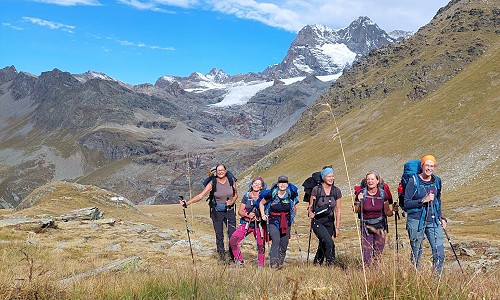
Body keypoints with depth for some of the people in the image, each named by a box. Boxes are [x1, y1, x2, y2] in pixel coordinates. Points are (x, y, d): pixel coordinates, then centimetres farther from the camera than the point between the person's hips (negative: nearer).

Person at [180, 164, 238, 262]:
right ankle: (222, 258, 15)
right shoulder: (212, 183, -10)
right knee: (219, 236, 4)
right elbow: (200, 196, -14)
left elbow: (236, 194, 12)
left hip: (229, 211, 1)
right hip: (217, 212, -1)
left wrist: (232, 201, -9)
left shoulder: (231, 181, -4)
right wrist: (187, 203, -24)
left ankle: (234, 258, 7)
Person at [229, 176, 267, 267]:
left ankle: (260, 265, 19)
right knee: (233, 240, -11)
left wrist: (259, 218, -16)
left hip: (259, 225, -2)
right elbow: (240, 211, 6)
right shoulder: (246, 196, 4)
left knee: (261, 245, 0)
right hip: (246, 223, 2)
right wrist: (247, 215, -14)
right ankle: (239, 261, 3)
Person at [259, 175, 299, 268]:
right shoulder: (271, 194, -9)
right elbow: (261, 203, 7)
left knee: (284, 243, 6)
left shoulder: (291, 194, -2)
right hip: (273, 221, -3)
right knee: (276, 241, -21)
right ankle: (273, 262, -20)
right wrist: (263, 214, -2)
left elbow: (294, 206, 20)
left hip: (286, 222, 3)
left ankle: (280, 262, 23)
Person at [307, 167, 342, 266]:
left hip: (330, 222, 4)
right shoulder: (316, 189, -7)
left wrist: (337, 227, 7)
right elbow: (310, 206, 1)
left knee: (323, 245, 10)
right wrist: (310, 213, -22)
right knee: (329, 242, -23)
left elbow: (337, 210, 8)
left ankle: (316, 264, 30)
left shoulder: (336, 191, 3)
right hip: (317, 222, -4)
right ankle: (330, 263, -10)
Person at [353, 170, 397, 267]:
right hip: (366, 227, -1)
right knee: (367, 255, -5)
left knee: (378, 255, 7)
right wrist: (358, 201, -17)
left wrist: (392, 209, -18)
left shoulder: (383, 193, -5)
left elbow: (387, 212, 2)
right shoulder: (362, 193, -8)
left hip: (380, 227, 1)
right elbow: (355, 211, 0)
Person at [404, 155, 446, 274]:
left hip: (433, 220, 4)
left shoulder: (437, 181, 8)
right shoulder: (413, 181, -7)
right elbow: (407, 203, -10)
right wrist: (423, 200, -18)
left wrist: (441, 217, 15)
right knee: (416, 253, 5)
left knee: (439, 253, -3)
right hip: (416, 220, -4)